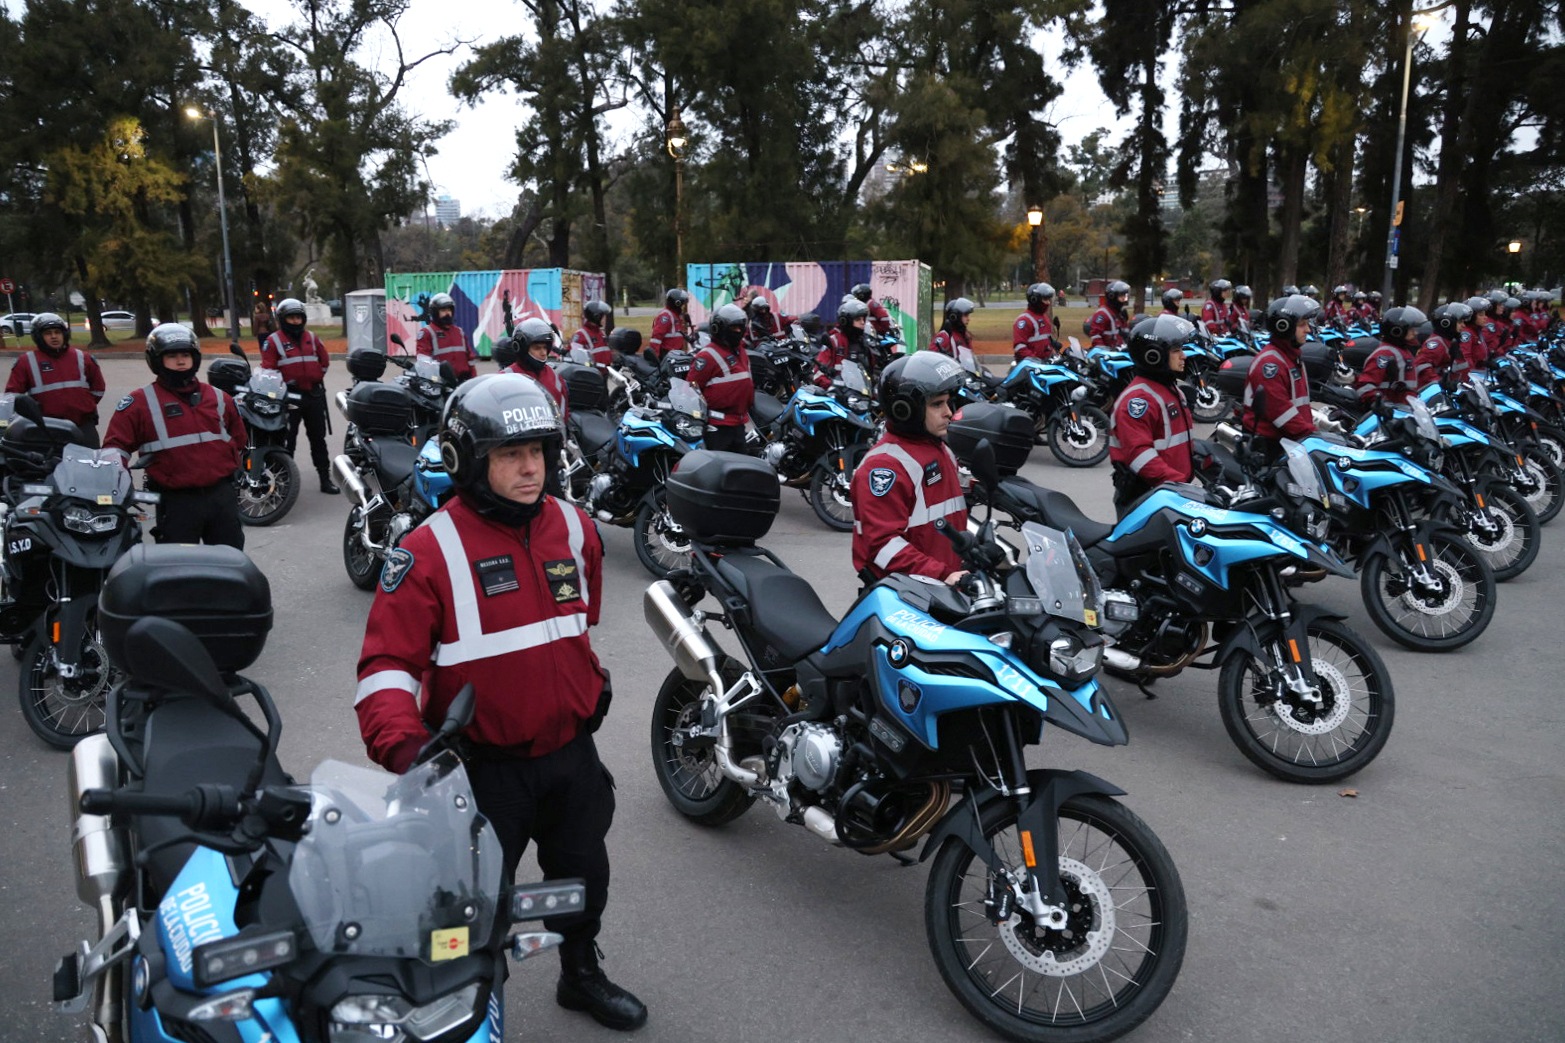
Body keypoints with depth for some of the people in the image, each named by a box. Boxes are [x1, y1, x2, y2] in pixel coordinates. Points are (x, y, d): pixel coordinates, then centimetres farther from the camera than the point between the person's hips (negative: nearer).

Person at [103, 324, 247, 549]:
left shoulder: (218, 397, 12)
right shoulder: (141, 402, 0)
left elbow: (239, 438, 25)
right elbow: (116, 443, -3)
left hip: (223, 496, 4)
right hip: (176, 501, -4)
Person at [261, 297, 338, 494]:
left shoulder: (312, 338, 12)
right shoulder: (273, 341, -2)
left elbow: (325, 360, 20)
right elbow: (267, 369, -7)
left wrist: (315, 377, 12)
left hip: (314, 394, 4)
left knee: (318, 438, 10)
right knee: (287, 440, 0)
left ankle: (325, 478, 17)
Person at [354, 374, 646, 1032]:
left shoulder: (574, 528, 0)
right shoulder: (429, 552, -18)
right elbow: (387, 663, -22)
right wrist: (403, 745, -36)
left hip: (571, 750, 6)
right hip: (484, 763, -5)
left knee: (582, 873, 24)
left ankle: (582, 975, 50)